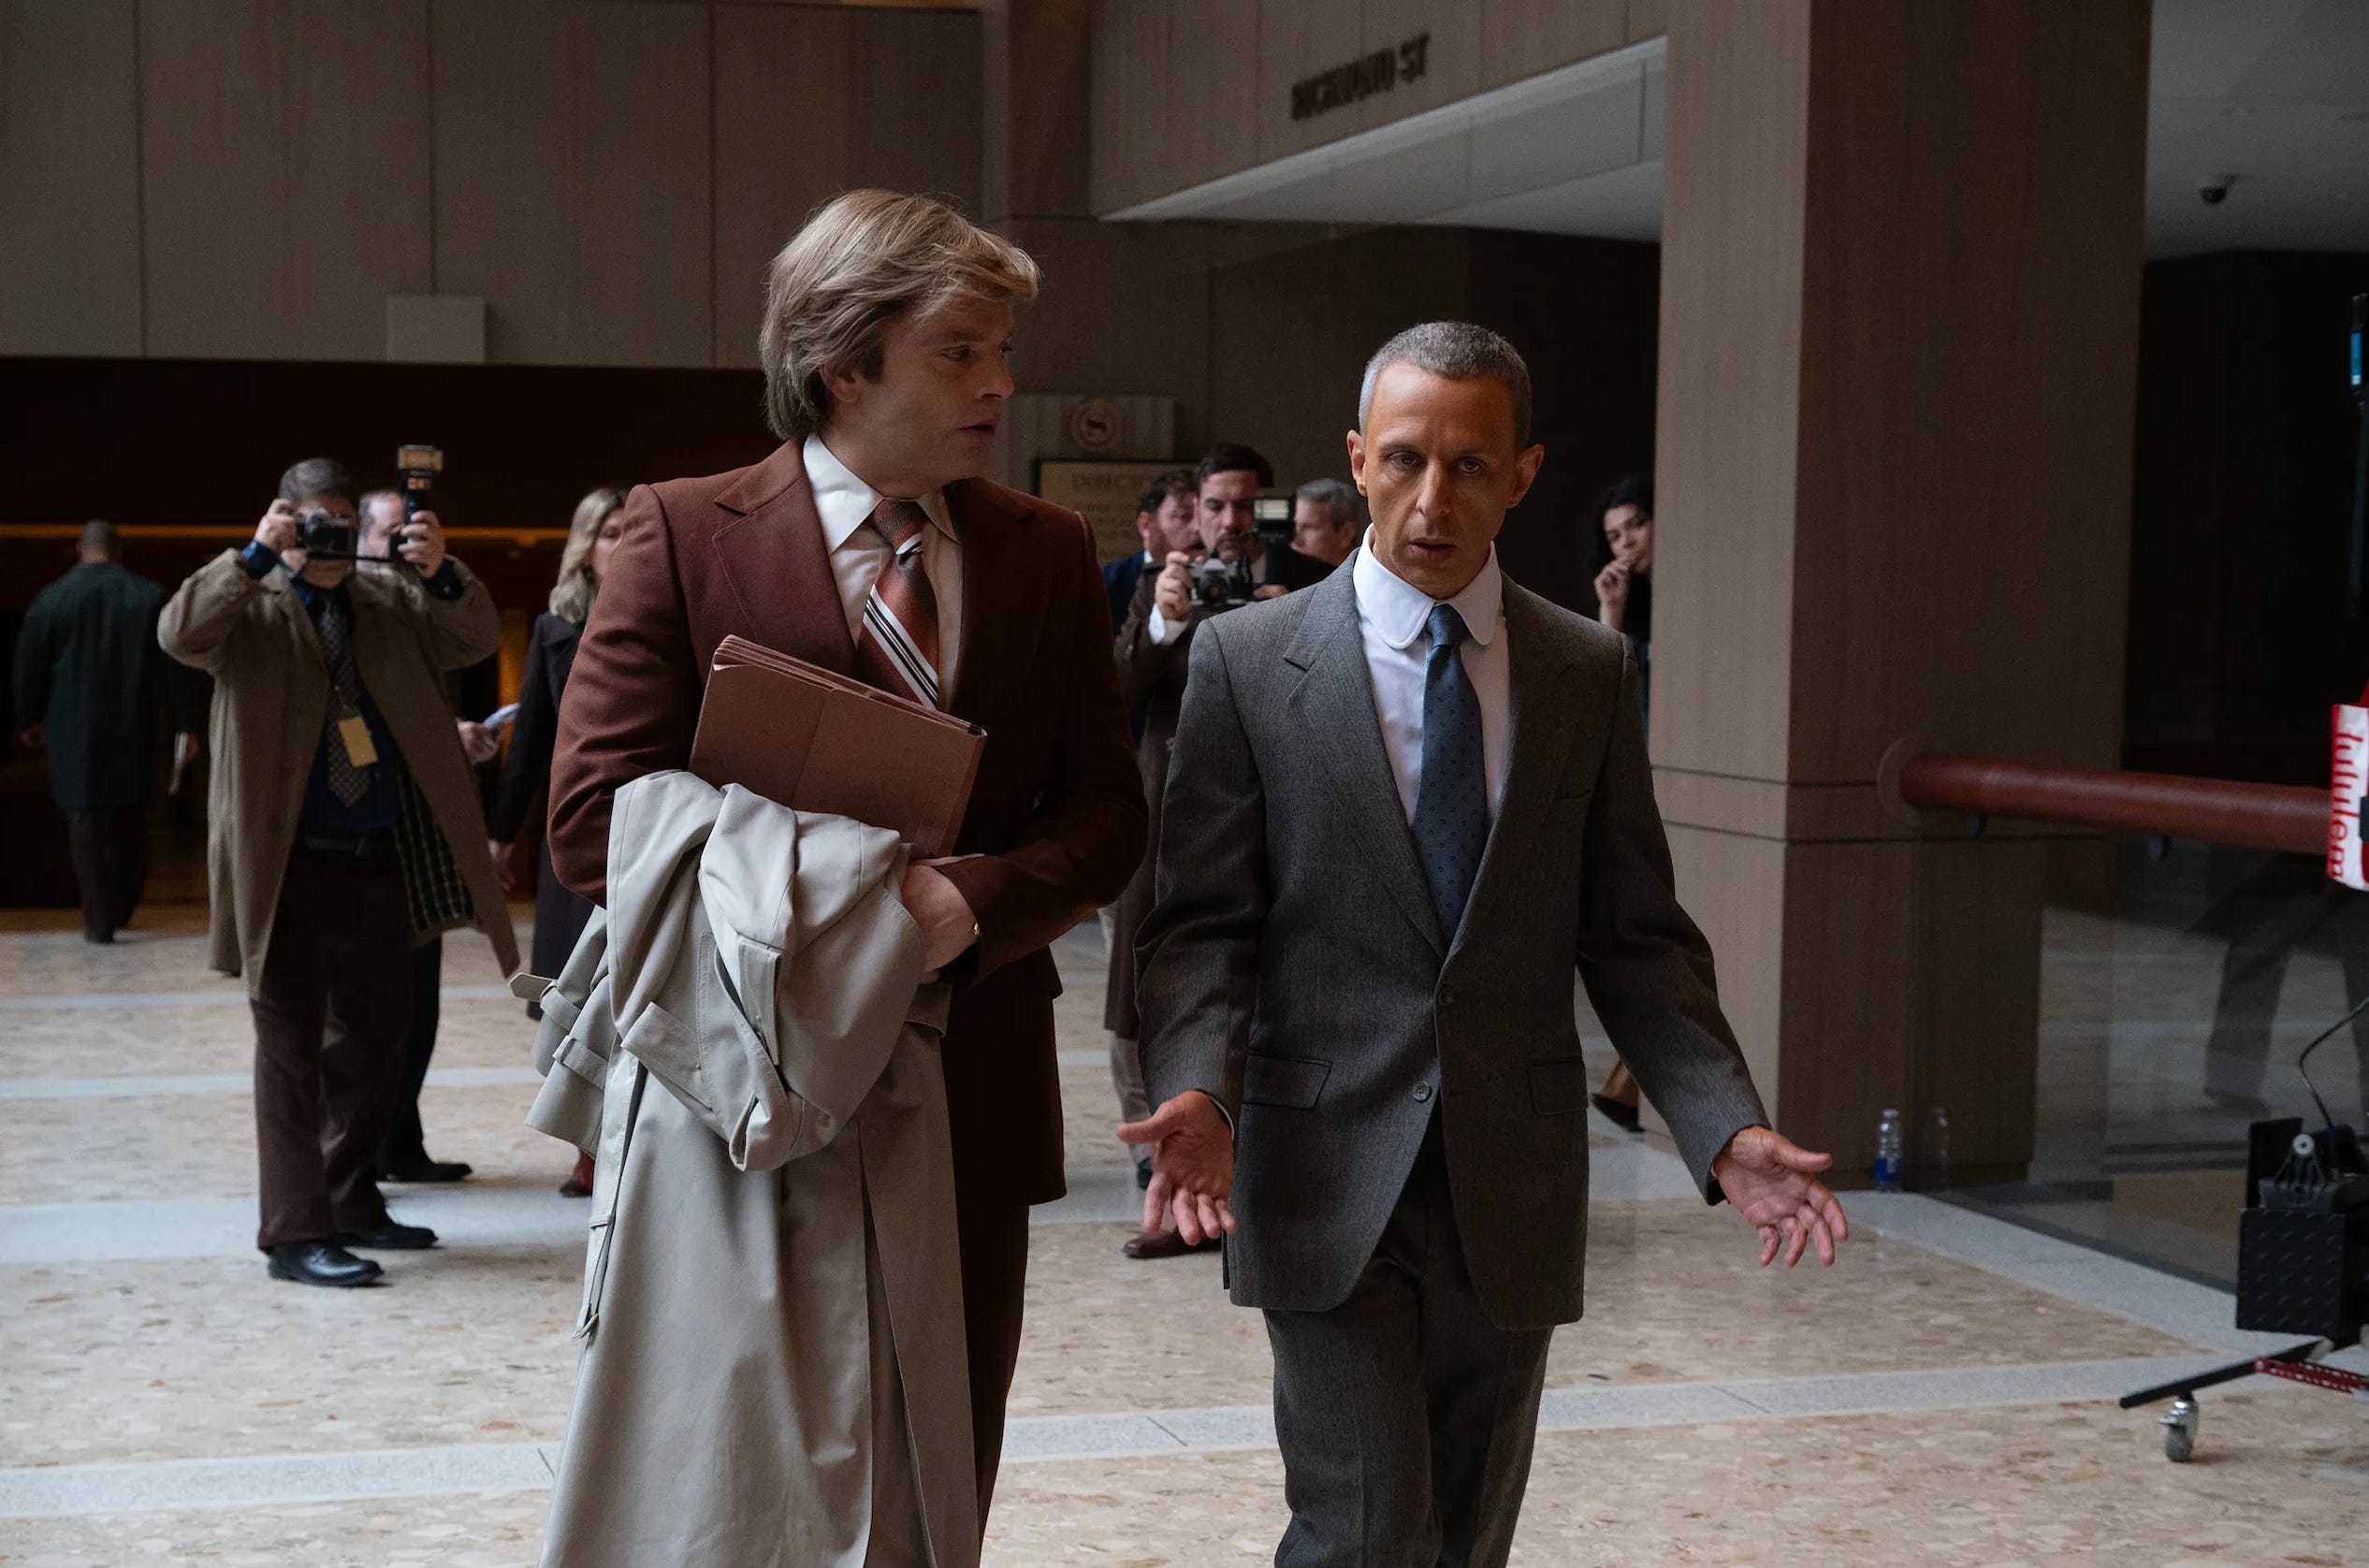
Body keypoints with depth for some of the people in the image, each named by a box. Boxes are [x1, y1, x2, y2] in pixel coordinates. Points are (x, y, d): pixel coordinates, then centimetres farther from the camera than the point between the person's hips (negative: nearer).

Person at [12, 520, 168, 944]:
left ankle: (99, 921, -1)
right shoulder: (150, 597, -2)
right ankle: (122, 909, 19)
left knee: (87, 827, 2)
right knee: (130, 825, 15)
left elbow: (29, 667, 2)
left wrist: (30, 719, 16)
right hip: (133, 733, 1)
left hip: (75, 734, -1)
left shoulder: (50, 599, -3)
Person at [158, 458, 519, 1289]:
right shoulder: (251, 607, -1)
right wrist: (256, 556, -27)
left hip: (385, 862, 5)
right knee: (293, 1047, -1)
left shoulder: (392, 602, 11)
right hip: (290, 865, -5)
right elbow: (180, 632, -19)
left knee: (376, 1041, 15)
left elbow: (479, 638, -1)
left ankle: (352, 1203, 29)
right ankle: (295, 1233, 2)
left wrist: (441, 573, -19)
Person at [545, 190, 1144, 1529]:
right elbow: (594, 816, -9)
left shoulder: (1050, 553, 6)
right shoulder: (687, 533, -5)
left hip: (977, 1085, 3)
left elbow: (1106, 814, 4)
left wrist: (976, 898, -16)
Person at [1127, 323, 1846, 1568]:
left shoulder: (1591, 673, 5)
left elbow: (1635, 936, 5)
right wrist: (1200, 1091, -21)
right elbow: (1203, 923, -3)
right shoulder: (1249, 660, -2)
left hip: (1515, 1185, 3)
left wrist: (1727, 1129, -7)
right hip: (1328, 1175, -3)